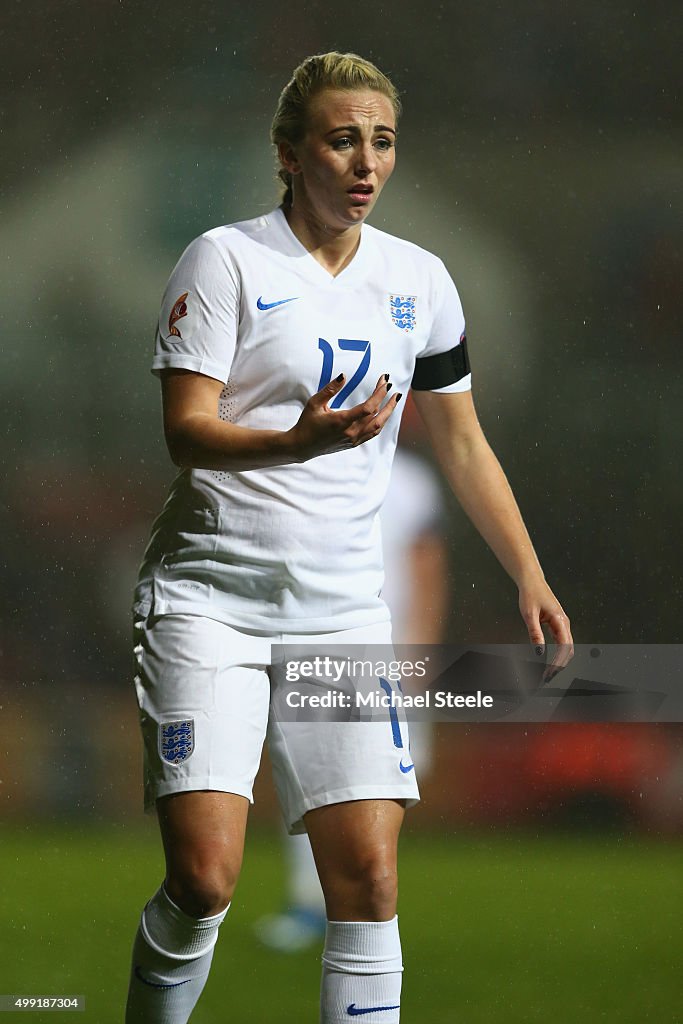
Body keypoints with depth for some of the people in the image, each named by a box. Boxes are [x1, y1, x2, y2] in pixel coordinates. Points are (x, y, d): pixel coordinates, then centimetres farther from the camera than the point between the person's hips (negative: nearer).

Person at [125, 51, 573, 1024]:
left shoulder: (420, 279, 10)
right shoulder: (226, 259, -4)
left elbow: (462, 443, 19)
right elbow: (186, 430, -12)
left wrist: (529, 577, 10)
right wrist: (299, 442, -30)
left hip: (344, 606, 4)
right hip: (210, 596, -4)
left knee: (368, 876, -7)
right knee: (204, 878, -14)